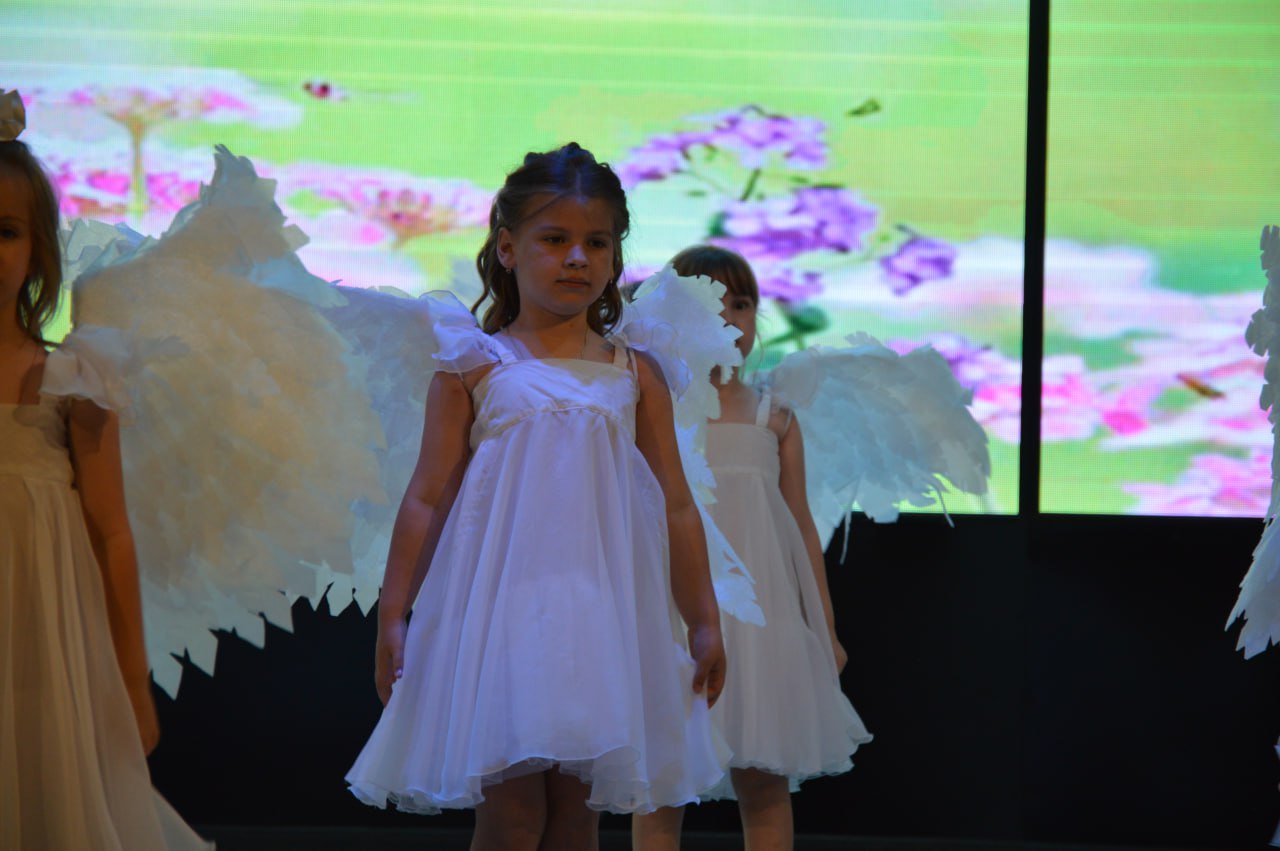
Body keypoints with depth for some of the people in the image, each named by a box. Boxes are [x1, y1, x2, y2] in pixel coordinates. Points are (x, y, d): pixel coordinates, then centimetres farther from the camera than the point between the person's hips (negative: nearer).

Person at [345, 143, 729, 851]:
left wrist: (703, 621, 11)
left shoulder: (636, 373, 8)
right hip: (504, 604, -3)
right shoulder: (475, 367, 1)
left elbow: (675, 507, 11)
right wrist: (393, 614, 0)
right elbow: (427, 497, 2)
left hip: (605, 612, 3)